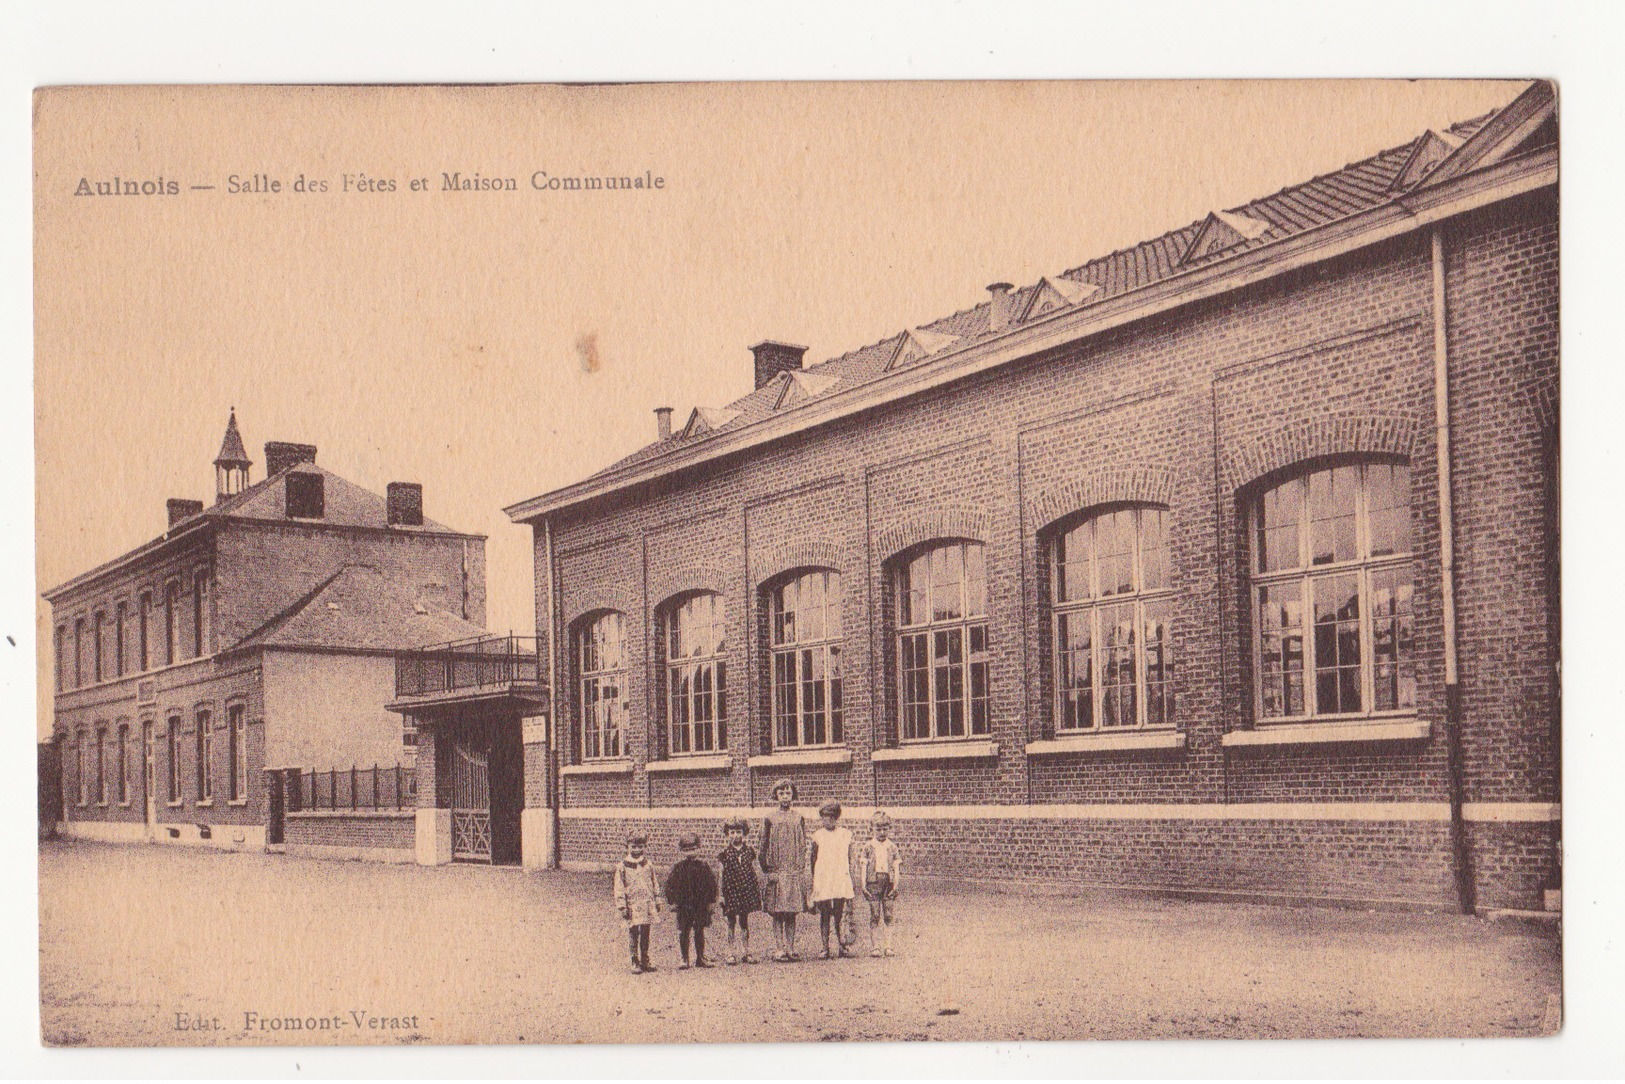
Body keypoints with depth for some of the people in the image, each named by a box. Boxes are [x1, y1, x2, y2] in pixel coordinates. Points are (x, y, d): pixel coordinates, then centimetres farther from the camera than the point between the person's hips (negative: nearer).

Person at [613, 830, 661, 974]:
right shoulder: (622, 867, -2)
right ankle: (635, 963, 7)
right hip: (632, 906, -3)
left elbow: (655, 884, 17)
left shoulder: (648, 865, 9)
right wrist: (622, 906, -8)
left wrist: (657, 902, 15)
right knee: (633, 935, -1)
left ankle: (645, 961, 19)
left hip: (647, 905, 3)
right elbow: (619, 888, -3)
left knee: (645, 935, 10)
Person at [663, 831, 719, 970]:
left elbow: (712, 883, 10)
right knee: (684, 933, 1)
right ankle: (684, 960, 8)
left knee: (699, 932, 9)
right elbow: (669, 884, 1)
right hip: (684, 905, -2)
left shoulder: (703, 867, 4)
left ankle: (700, 958, 19)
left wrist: (711, 900, 5)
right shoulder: (678, 867, -1)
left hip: (701, 905, 2)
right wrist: (672, 901, -4)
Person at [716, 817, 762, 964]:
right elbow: (721, 876, -1)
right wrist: (721, 894, -5)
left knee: (745, 922, 8)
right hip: (731, 890, -2)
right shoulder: (725, 853, -2)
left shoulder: (749, 850, 5)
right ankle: (731, 953, 7)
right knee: (731, 922, 1)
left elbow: (754, 871, 11)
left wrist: (758, 890, 10)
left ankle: (747, 952, 13)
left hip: (747, 890, 2)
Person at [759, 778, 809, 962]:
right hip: (776, 870, -2)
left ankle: (790, 948, 7)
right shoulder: (769, 819, 4)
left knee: (792, 913, 2)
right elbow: (764, 845, 4)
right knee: (777, 913, -3)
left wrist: (801, 867, 4)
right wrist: (768, 869, -3)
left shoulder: (798, 819, 10)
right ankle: (779, 949, -1)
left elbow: (803, 845, 12)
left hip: (795, 871, 2)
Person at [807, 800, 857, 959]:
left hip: (841, 880, 1)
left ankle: (842, 946, 11)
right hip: (822, 881, -1)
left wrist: (850, 884, 12)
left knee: (840, 915, -1)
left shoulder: (846, 834, 9)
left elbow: (849, 861, 14)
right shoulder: (817, 836, 2)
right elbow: (810, 862, 5)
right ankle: (825, 948, 6)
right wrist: (812, 886, 2)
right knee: (824, 915, 0)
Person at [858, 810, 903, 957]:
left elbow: (896, 867, 8)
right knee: (875, 915, -3)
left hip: (888, 882, 2)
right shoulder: (868, 847, 4)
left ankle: (887, 946, 5)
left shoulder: (892, 847, 9)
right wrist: (864, 885, -3)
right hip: (873, 882, -2)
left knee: (888, 915, 0)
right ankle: (873, 946, 2)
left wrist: (895, 885, 0)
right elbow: (863, 866, 3)